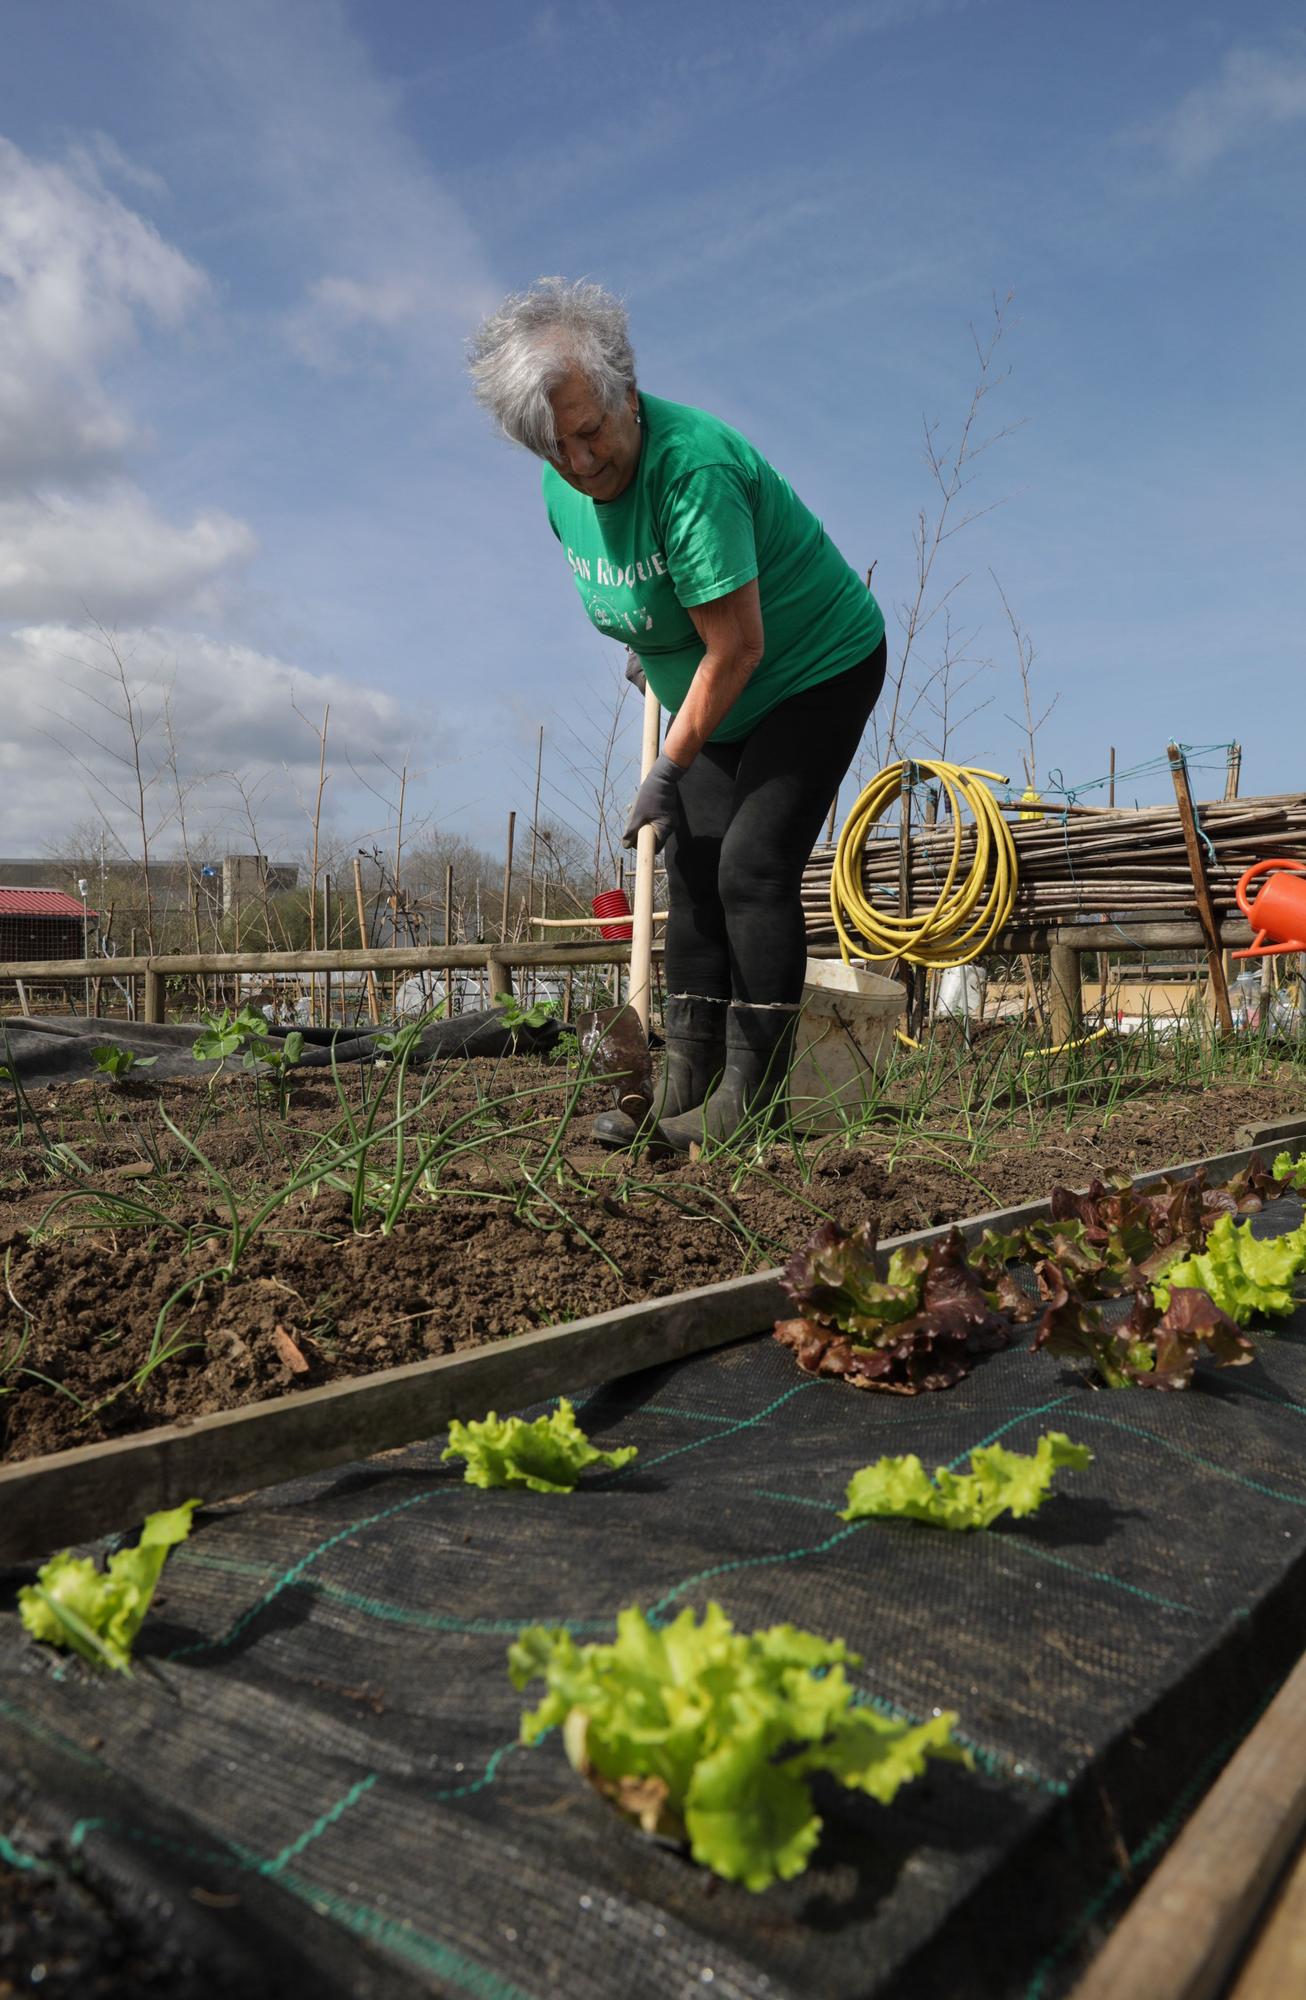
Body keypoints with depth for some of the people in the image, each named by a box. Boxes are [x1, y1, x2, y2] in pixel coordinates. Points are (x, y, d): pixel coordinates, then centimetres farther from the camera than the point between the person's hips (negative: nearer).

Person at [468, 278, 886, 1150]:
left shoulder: (692, 467, -29)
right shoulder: (563, 492, -3)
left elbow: (737, 647, -29)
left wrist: (671, 768, -21)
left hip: (820, 670, -8)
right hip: (714, 697, 8)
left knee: (752, 867, -17)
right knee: (695, 873, 1)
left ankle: (748, 1100, -11)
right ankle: (685, 1088, 6)